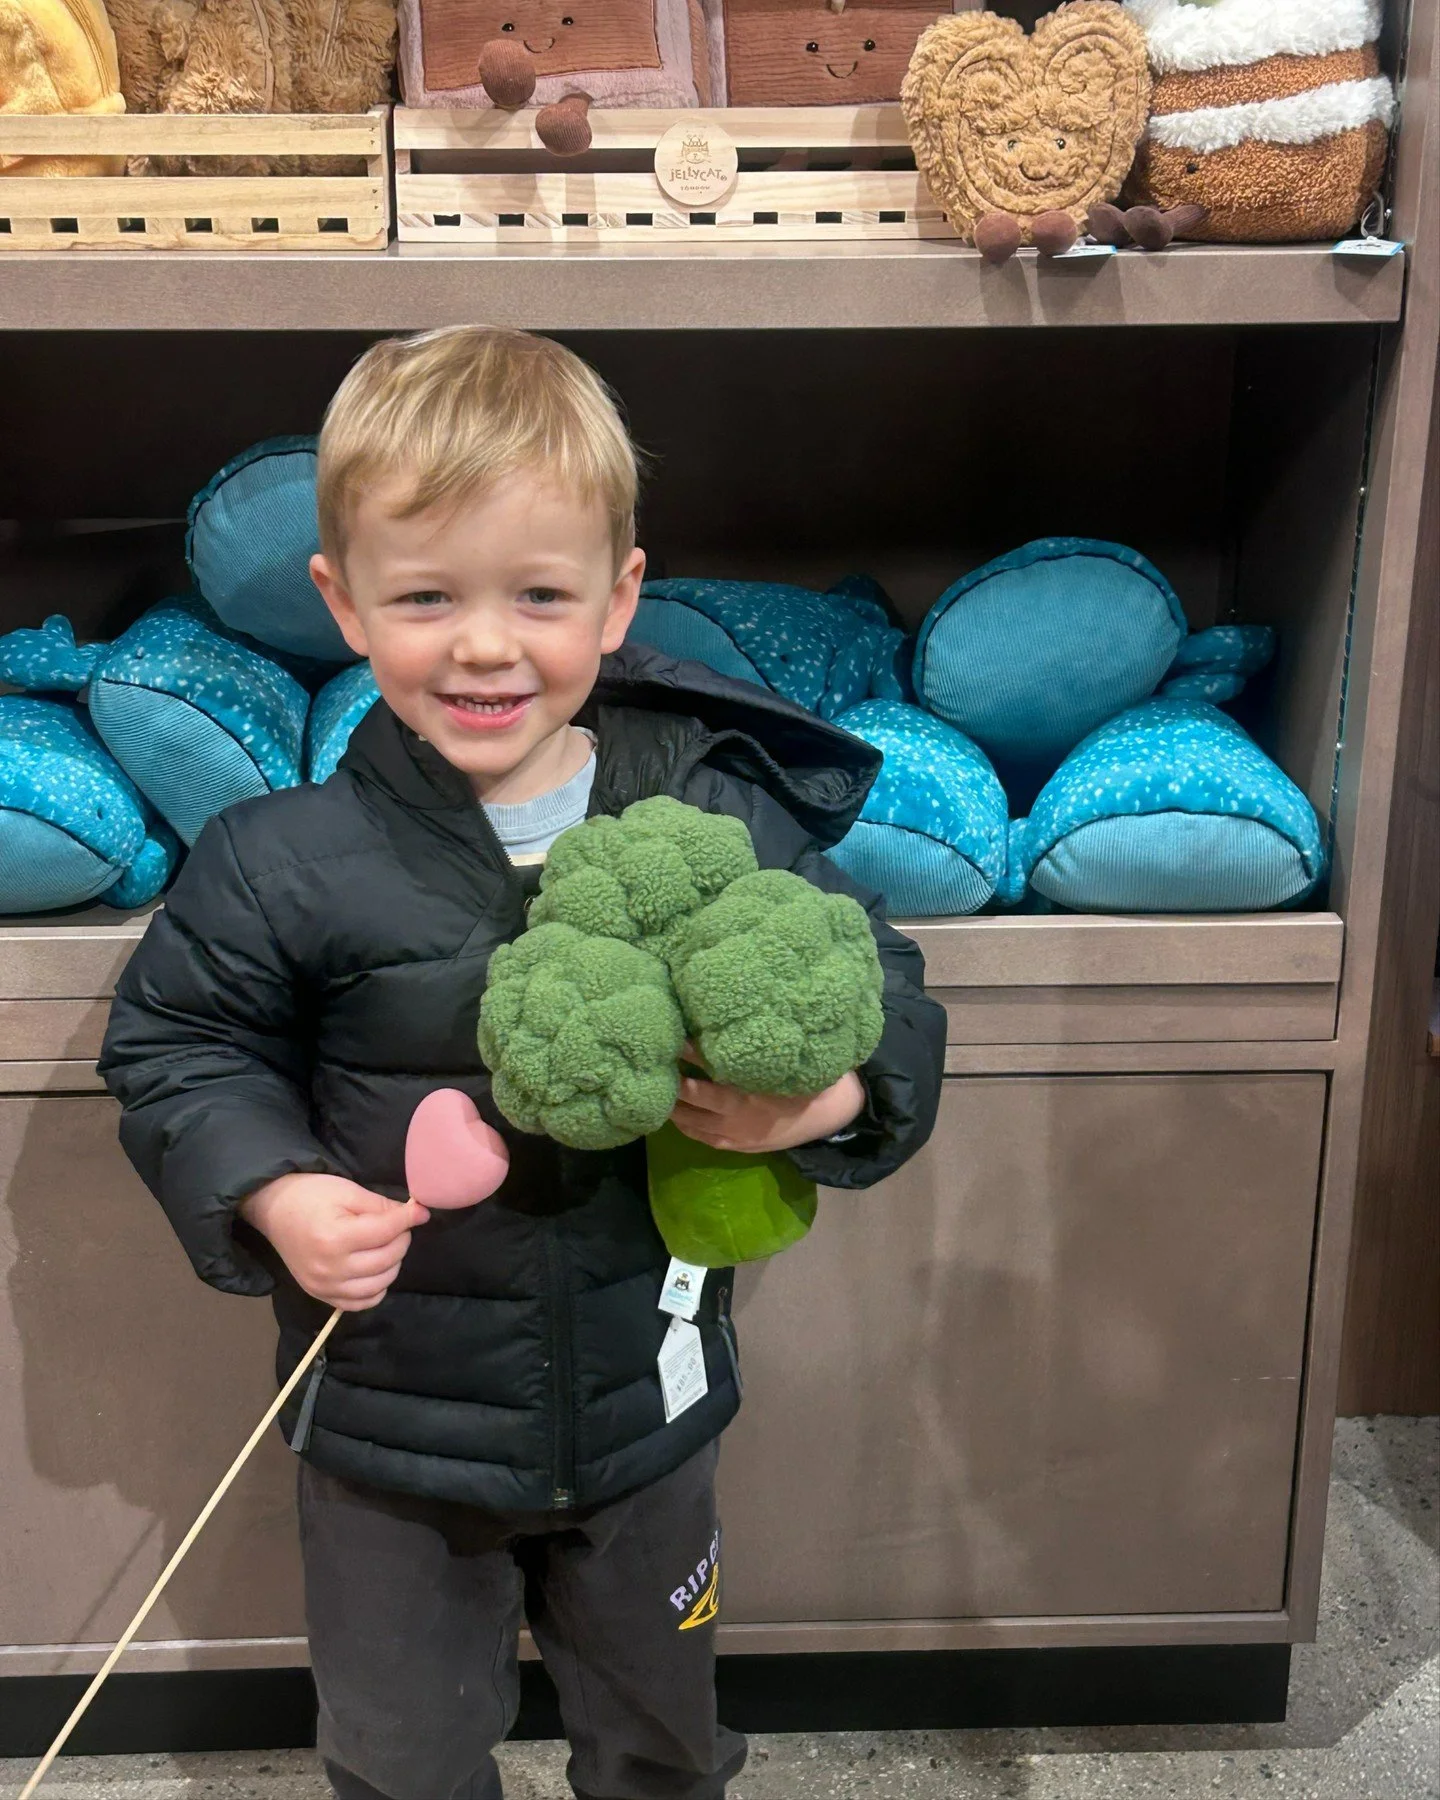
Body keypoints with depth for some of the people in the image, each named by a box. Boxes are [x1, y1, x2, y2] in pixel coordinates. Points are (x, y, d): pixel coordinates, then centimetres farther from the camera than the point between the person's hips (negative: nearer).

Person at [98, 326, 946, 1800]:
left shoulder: (722, 823, -15)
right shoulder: (283, 868, -17)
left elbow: (881, 989, -5)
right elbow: (175, 1044, -2)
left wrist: (831, 1098, -26)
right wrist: (269, 1193, -19)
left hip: (643, 1411, 1)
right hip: (389, 1428, 0)